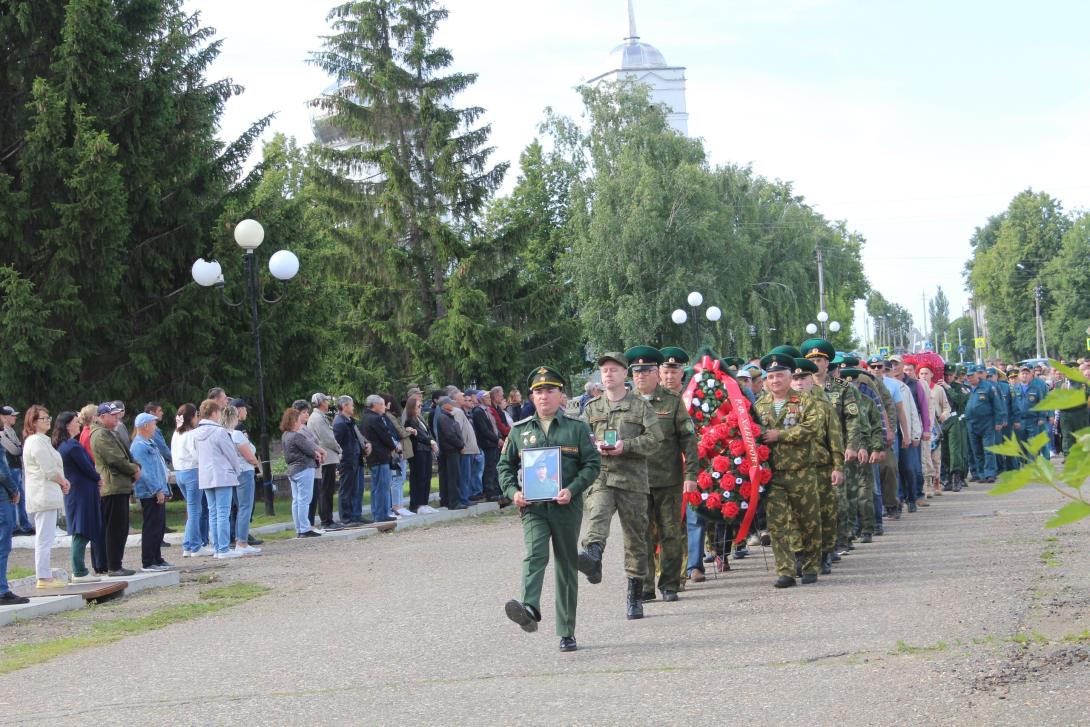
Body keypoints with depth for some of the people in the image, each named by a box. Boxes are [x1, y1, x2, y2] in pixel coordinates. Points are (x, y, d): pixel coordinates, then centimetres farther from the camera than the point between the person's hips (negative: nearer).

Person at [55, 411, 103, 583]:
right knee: (82, 533, -6)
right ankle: (79, 572, -5)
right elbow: (87, 468, -14)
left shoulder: (62, 446, 12)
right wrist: (99, 478, 4)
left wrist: (95, 476, 8)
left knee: (80, 534, 14)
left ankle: (79, 571, 17)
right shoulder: (73, 445, -17)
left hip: (72, 493, 10)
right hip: (83, 493, -10)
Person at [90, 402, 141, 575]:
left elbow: (125, 455, 24)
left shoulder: (111, 434, 22)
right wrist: (134, 469, -6)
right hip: (113, 487, -11)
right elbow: (116, 460, -19)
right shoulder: (101, 435, -12)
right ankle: (113, 567, -6)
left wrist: (136, 467, 4)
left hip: (121, 486, 11)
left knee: (120, 528, 12)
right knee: (116, 529, -8)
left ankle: (115, 565, 17)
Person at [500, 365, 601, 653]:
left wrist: (572, 490, -13)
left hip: (566, 507, 0)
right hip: (532, 506, 0)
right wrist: (513, 492, -3)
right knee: (535, 554, -25)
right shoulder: (519, 430, 12)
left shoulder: (577, 428, 6)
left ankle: (567, 633, 13)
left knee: (566, 567, 6)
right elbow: (504, 465, 16)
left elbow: (592, 464, 1)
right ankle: (530, 609, -45)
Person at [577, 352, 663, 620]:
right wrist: (595, 446, -5)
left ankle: (635, 596, 13)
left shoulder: (641, 406, 6)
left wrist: (625, 446, -15)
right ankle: (593, 557, -55)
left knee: (635, 536, 4)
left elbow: (654, 439, -2)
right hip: (600, 478, 1)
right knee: (597, 516, -29)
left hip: (633, 480, -1)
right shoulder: (592, 407, 16)